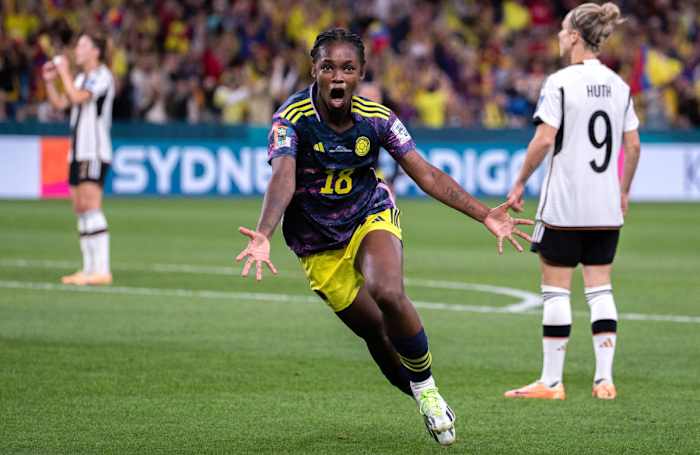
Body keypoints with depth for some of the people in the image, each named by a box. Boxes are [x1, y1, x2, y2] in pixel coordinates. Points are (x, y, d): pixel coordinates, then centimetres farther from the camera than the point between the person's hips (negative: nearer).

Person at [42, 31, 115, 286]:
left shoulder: (102, 76, -9)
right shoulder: (82, 78, 19)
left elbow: (77, 97, -22)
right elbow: (60, 103, 18)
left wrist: (64, 72, -11)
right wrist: (50, 81, 7)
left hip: (95, 153, -9)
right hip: (78, 152, 9)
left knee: (90, 206, -14)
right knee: (80, 209, 7)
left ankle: (102, 270, -17)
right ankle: (89, 269, 10)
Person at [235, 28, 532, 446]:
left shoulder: (377, 118, -12)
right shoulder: (292, 119, -21)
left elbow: (427, 175, -7)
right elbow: (283, 180, -35)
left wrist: (485, 216, -14)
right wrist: (263, 236, -53)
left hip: (372, 217, 0)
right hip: (319, 246, 0)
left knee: (388, 294, -29)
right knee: (374, 330, 0)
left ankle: (426, 387, -9)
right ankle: (423, 397, 23)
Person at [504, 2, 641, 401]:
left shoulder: (560, 82, -11)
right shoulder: (618, 85, 7)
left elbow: (544, 140, -15)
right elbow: (633, 146, 9)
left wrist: (520, 183, -5)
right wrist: (624, 191, 21)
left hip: (564, 204, -5)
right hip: (606, 209, 6)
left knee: (556, 289, 2)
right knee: (600, 289, 9)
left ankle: (552, 381, 5)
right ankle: (605, 378, 5)